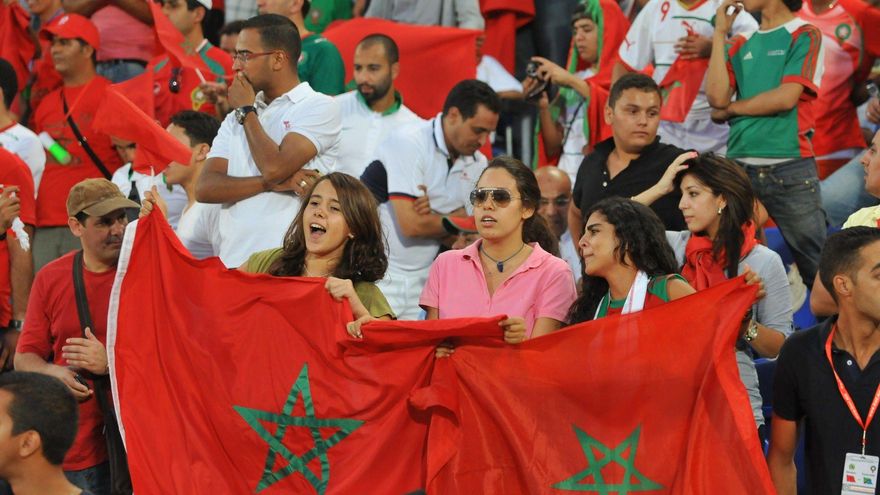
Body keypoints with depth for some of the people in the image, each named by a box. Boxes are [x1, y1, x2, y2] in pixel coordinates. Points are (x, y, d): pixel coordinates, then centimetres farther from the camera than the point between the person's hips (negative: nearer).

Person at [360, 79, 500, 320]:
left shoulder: (477, 164, 7)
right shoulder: (408, 143, -12)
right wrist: (453, 222, -3)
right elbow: (411, 225, -19)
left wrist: (433, 217, -16)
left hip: (420, 283, 6)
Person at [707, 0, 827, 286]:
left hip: (790, 169, -5)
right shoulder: (741, 45, 15)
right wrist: (720, 33, 5)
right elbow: (717, 96, 0)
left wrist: (731, 109, 1)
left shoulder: (805, 36, 1)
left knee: (815, 267, -4)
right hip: (739, 166, 5)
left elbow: (786, 97, -10)